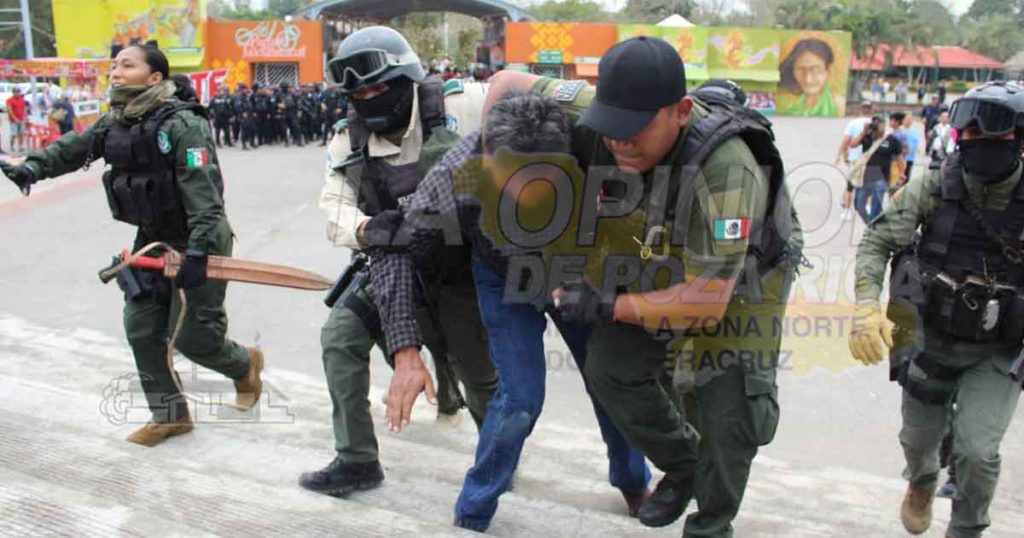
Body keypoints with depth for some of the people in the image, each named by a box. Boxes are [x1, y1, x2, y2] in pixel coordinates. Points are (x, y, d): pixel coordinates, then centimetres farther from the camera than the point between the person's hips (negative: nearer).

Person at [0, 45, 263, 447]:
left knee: (191, 338, -2)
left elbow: (203, 191, -27)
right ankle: (170, 415, 22)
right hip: (152, 240, 8)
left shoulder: (182, 124, -21)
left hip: (197, 244, -8)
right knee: (141, 330, 7)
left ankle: (245, 365, 29)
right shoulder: (115, 122, 5)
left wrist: (198, 251, -33)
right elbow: (75, 146, 14)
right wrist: (33, 166, -5)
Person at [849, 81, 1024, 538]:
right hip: (931, 340, 1)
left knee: (976, 449, -13)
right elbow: (876, 242, -12)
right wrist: (867, 304, -29)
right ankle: (921, 484, 55)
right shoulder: (933, 189, -12)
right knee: (919, 438, 18)